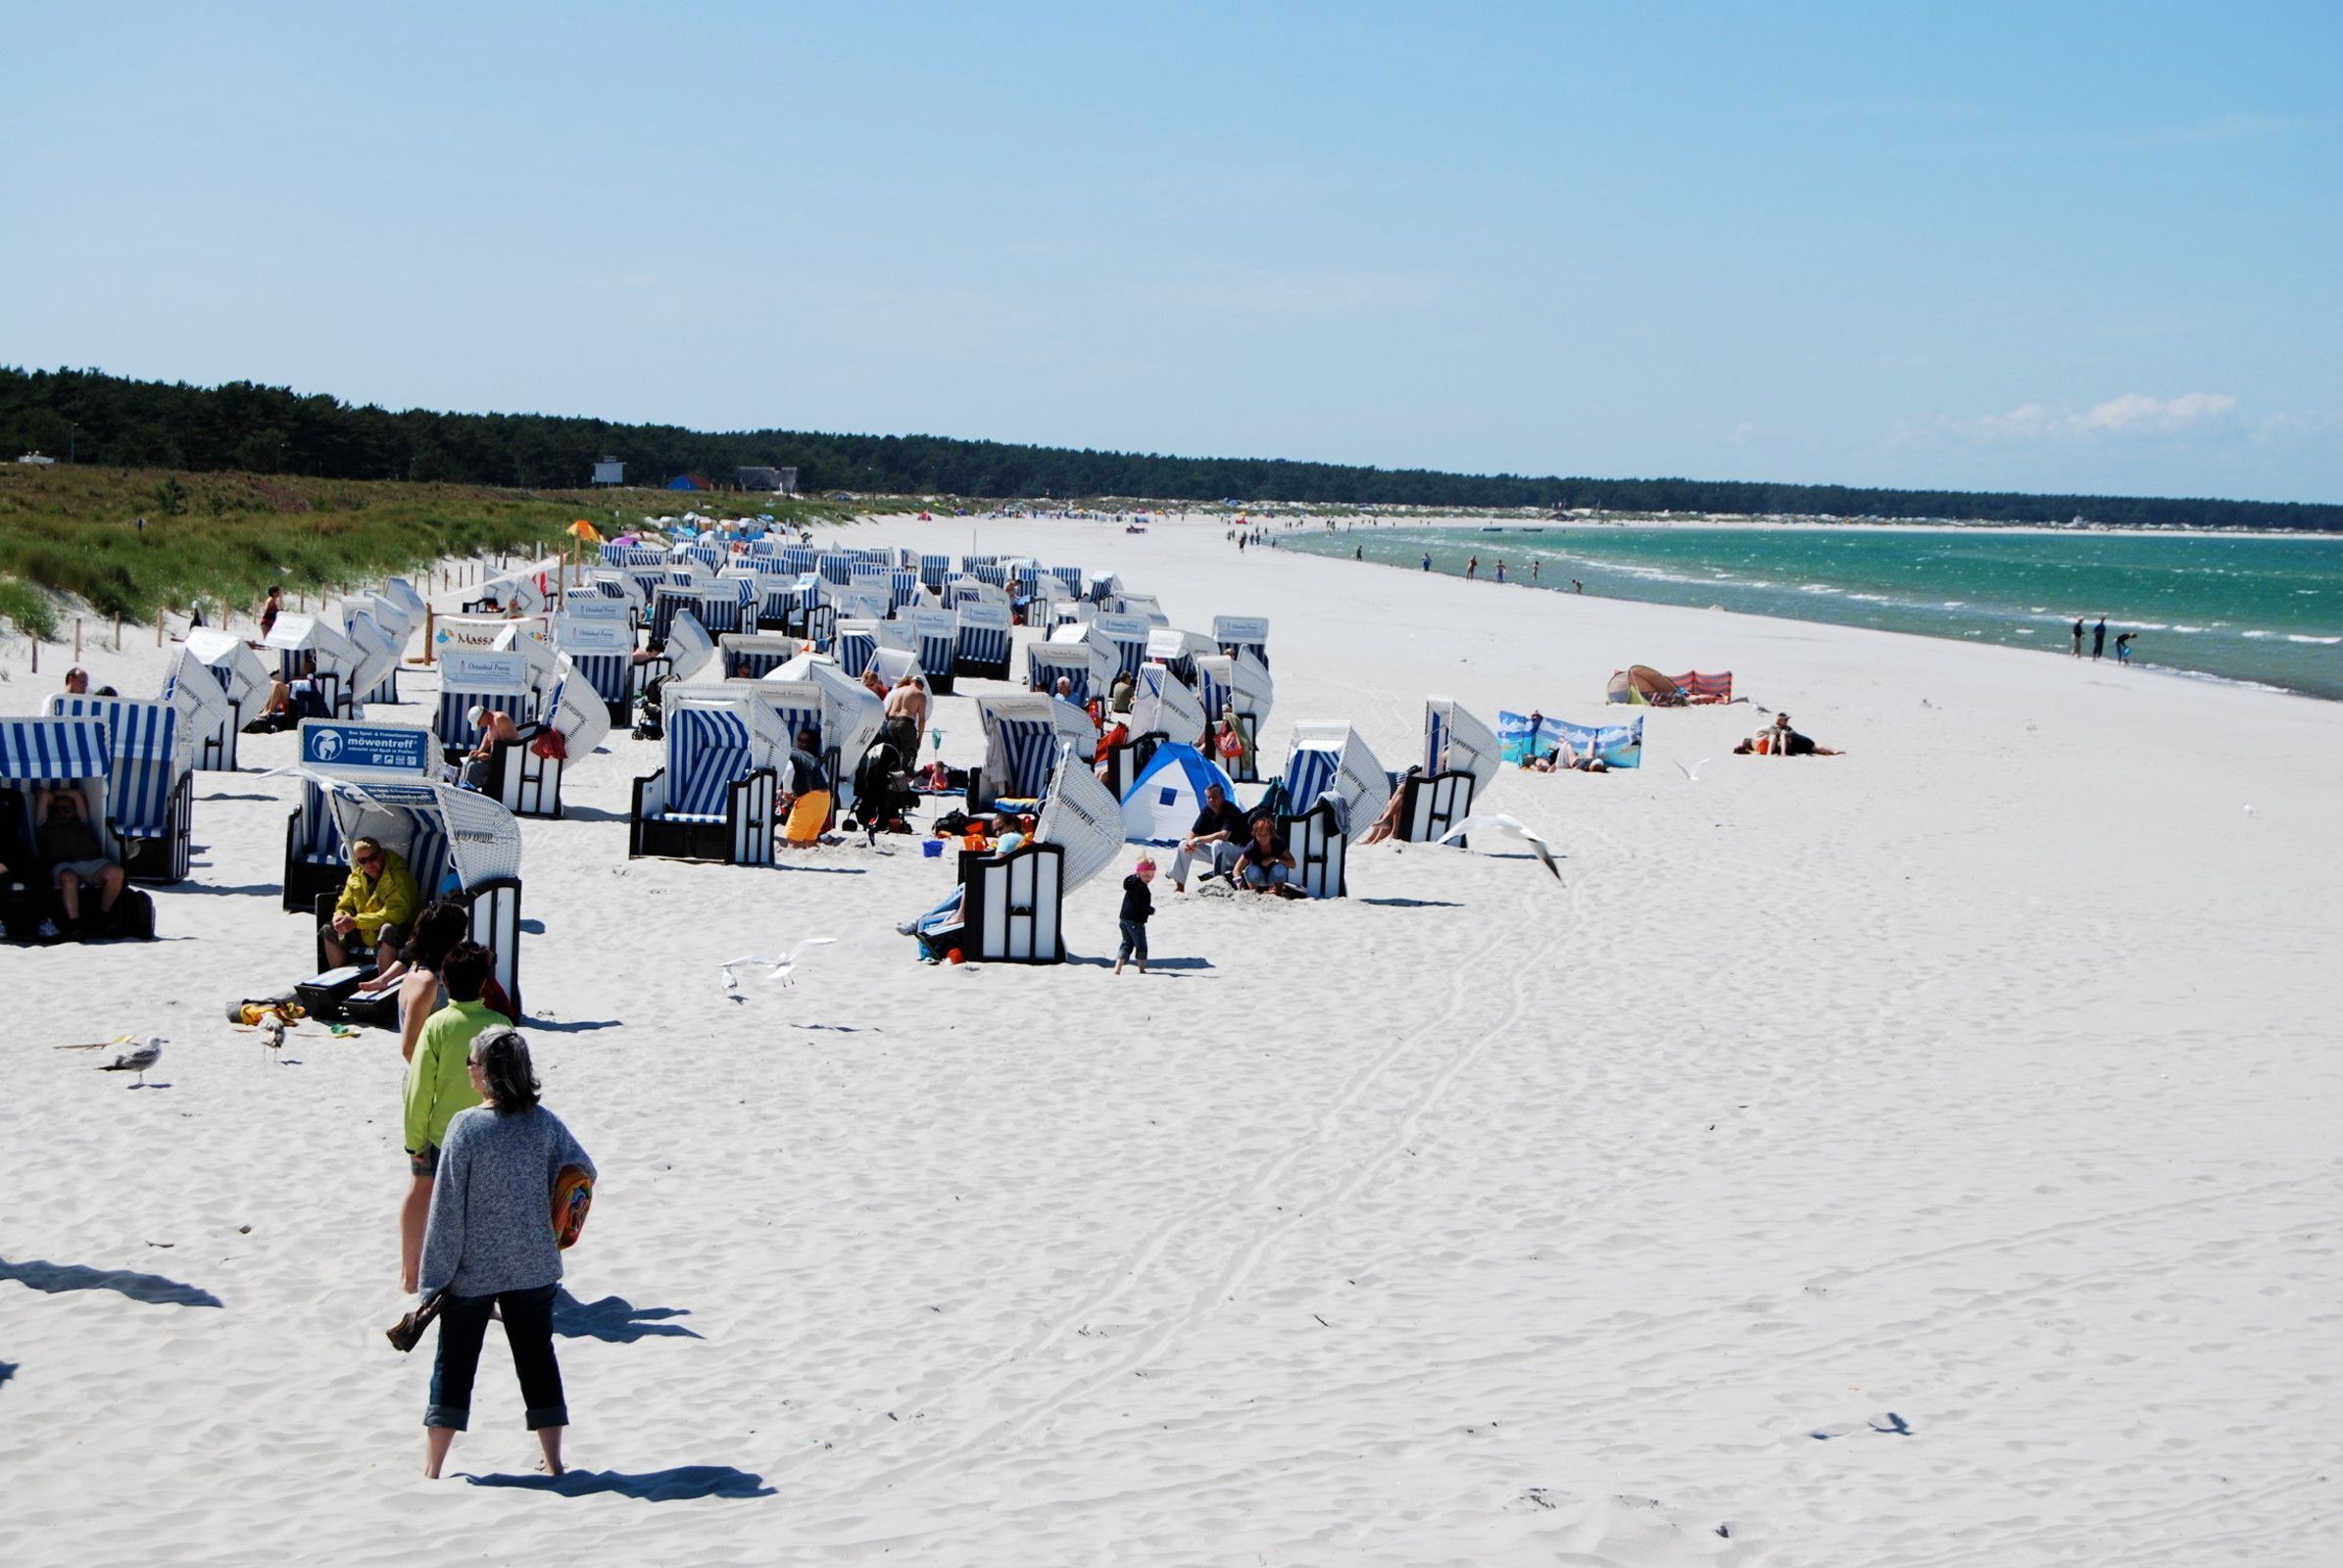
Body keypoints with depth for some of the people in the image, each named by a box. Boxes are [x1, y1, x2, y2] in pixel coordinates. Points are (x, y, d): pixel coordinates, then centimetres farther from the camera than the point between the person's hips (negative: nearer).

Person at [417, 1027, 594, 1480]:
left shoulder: (466, 1126, -15)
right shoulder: (544, 1123, -3)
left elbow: (447, 1208, -13)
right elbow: (584, 1171, 9)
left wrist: (434, 1276, -7)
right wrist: (553, 1228, 22)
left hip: (473, 1270, -3)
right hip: (534, 1267, 3)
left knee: (454, 1362, 8)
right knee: (537, 1357, 13)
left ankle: (431, 1470, 13)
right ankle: (553, 1462, 16)